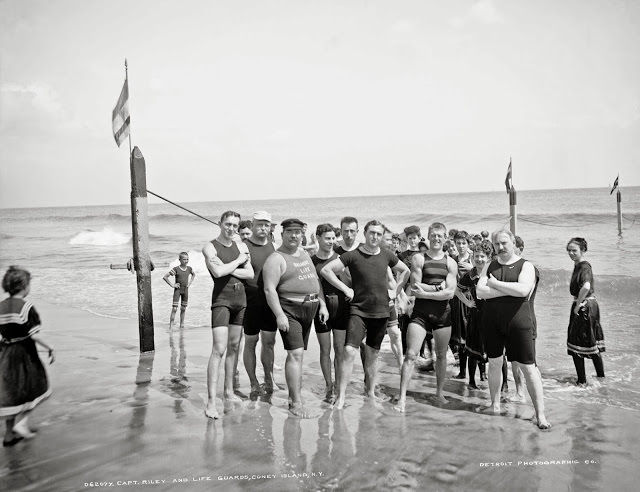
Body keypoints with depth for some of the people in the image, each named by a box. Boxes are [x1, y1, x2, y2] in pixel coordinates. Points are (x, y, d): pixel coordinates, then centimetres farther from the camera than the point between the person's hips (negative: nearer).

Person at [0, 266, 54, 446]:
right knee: (34, 388, 15)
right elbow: (34, 336, -17)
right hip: (24, 352, -6)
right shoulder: (26, 307, -16)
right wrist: (49, 348, -6)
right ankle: (22, 422, 3)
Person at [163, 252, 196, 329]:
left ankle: (182, 325, 22)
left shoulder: (189, 268, 1)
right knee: (174, 308, -9)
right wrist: (172, 285, -12)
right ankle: (171, 326, -8)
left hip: (185, 290, 4)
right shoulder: (176, 269, -12)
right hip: (177, 290, -4)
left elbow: (193, 275, 24)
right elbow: (165, 277, -12)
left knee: (183, 309, 11)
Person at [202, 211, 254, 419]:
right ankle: (211, 401, -13)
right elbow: (218, 272, -19)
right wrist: (238, 261, -7)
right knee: (219, 349, -13)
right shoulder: (210, 247, -4)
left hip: (240, 299, 6)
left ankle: (229, 391, 24)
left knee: (234, 347, 12)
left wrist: (228, 269, -11)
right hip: (221, 299, -6)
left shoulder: (241, 246, 11)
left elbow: (250, 273, 1)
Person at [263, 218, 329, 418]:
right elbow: (269, 289, -15)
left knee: (298, 353, 13)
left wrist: (322, 305, 15)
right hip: (289, 309, -7)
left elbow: (316, 280, 23)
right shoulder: (276, 258, -8)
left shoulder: (304, 254, 17)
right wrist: (279, 315, -22)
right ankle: (297, 403, -9)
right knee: (295, 353, -13)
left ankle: (293, 397, 23)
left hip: (309, 310, 8)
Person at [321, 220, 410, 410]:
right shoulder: (352, 255, -8)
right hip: (358, 310, -4)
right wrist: (345, 289, -11)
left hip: (381, 312, 4)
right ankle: (341, 396, -9)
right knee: (349, 351, -16)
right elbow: (325, 270, -12)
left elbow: (405, 271, 22)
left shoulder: (386, 255, 5)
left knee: (372, 354, 14)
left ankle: (370, 392, 29)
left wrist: (395, 291, 12)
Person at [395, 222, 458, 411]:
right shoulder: (418, 259, -1)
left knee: (441, 355, 14)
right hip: (421, 311, -2)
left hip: (442, 312, 3)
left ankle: (440, 392, 32)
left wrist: (426, 293, -12)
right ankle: (402, 397, -6)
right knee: (411, 354, -9)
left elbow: (450, 293, -6)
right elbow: (415, 287, -10)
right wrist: (439, 287, -9)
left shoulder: (450, 263, 5)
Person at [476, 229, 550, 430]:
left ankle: (540, 414, 1)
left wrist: (496, 284, -13)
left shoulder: (525, 266, -1)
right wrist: (511, 290, -13)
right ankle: (495, 405, 30)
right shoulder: (490, 266, 9)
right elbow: (480, 291, -6)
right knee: (494, 363, 14)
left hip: (518, 320, -4)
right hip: (492, 320, 4)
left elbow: (523, 290, -20)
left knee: (528, 366, -4)